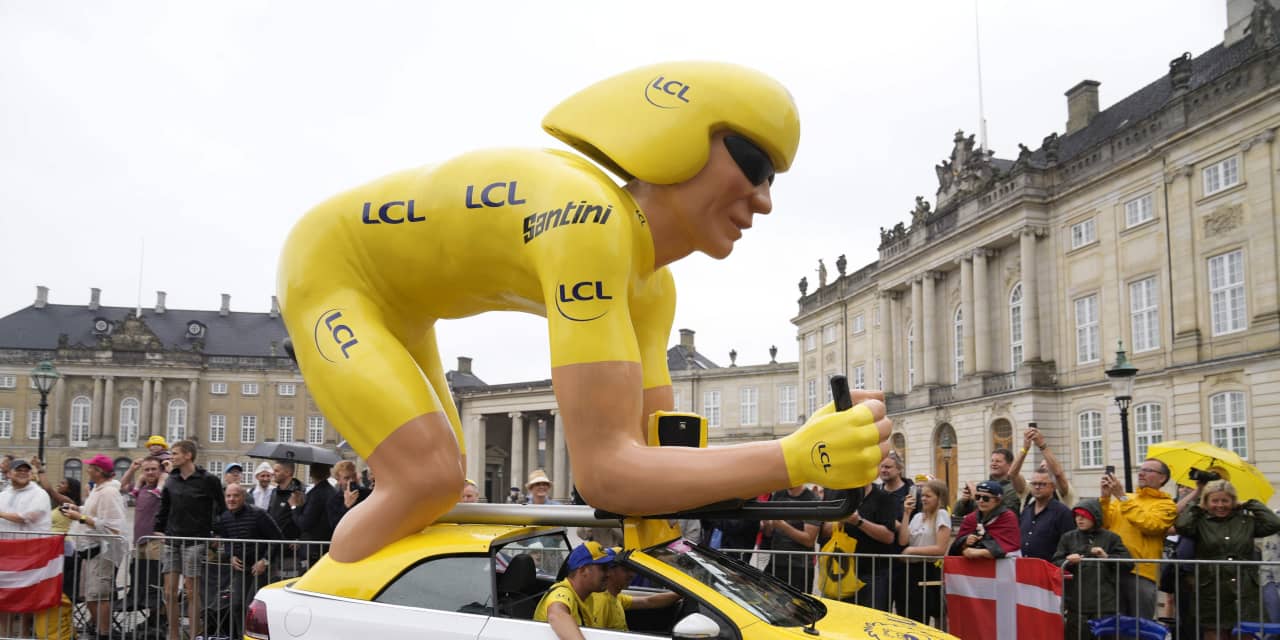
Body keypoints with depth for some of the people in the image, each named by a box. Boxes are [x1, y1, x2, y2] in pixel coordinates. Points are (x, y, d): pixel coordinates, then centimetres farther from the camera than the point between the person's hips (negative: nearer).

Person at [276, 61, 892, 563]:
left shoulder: (649, 287, -7)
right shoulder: (592, 221, -37)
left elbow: (653, 451, -10)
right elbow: (602, 468, -43)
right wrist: (796, 459, -44)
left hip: (396, 309, 9)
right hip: (328, 265, -9)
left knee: (439, 486, 13)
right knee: (429, 482, -24)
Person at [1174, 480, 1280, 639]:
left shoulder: (1246, 521, 11)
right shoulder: (1200, 523, 1)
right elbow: (1181, 525, -18)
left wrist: (1250, 505, 7)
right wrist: (1198, 508, 0)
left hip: (1245, 593, 2)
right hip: (1213, 594, -2)